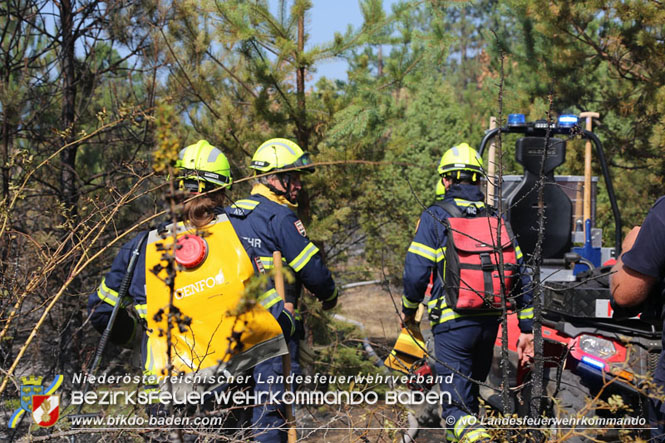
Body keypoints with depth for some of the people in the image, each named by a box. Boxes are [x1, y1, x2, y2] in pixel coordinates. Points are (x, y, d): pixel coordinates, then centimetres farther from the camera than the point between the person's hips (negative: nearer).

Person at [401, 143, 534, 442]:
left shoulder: (434, 217, -5)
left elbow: (416, 272, -10)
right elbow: (521, 275, 8)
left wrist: (408, 309, 9)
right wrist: (526, 329, 11)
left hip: (453, 323, -5)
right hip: (490, 322, 5)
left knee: (457, 410, -7)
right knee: (470, 395, 25)